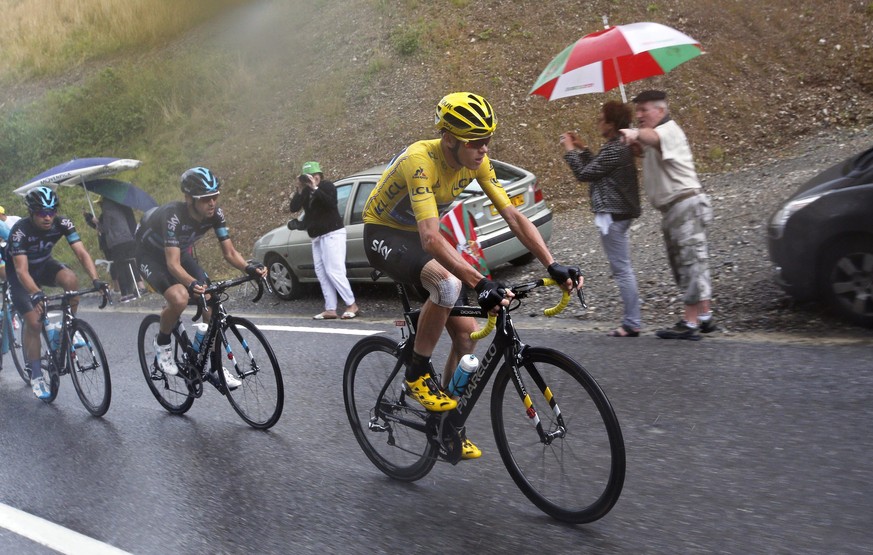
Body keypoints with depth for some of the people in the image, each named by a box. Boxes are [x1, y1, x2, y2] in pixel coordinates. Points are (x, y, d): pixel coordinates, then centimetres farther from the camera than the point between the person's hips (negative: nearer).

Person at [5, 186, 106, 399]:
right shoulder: (20, 230, -32)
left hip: (44, 265, 3)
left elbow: (82, 253, -28)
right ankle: (36, 376, 4)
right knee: (34, 323, -12)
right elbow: (22, 271, -38)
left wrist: (95, 279, -44)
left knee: (70, 279, -30)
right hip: (20, 275, -3)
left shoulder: (62, 223, -23)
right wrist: (36, 293, -56)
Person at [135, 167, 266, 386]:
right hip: (151, 255, -5)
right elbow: (173, 264, -42)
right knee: (179, 298, -32)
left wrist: (249, 267, -38)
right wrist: (192, 284, -62)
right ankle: (162, 344, -1)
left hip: (180, 252, 6)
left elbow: (229, 252, -17)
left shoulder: (215, 214, -21)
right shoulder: (174, 216, -37)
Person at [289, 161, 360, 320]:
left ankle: (352, 305, -6)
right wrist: (300, 190, -12)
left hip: (332, 234, -8)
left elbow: (331, 203, -24)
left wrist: (315, 188, -24)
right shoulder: (305, 191, 13)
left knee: (334, 271, -14)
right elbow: (294, 208, -2)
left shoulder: (327, 186, -4)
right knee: (321, 273, -1)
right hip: (317, 237, 8)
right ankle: (330, 309, -3)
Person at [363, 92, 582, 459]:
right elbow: (431, 238, -44)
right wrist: (481, 284, -53)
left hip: (417, 237, 7)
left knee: (466, 333, -3)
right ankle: (417, 375, -15)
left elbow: (513, 216, -14)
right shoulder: (420, 160, -33)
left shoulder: (476, 161, -13)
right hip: (383, 235, -7)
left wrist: (553, 266, -25)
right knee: (447, 284, -37)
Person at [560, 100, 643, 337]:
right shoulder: (620, 146, 14)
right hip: (619, 212, 11)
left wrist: (570, 149, -2)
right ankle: (631, 320, 20)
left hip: (612, 214, -11)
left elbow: (584, 173, -14)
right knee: (623, 269, 14)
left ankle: (632, 324, -1)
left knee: (621, 269, -6)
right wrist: (582, 148, 20)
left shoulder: (613, 149, -18)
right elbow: (596, 169, 21)